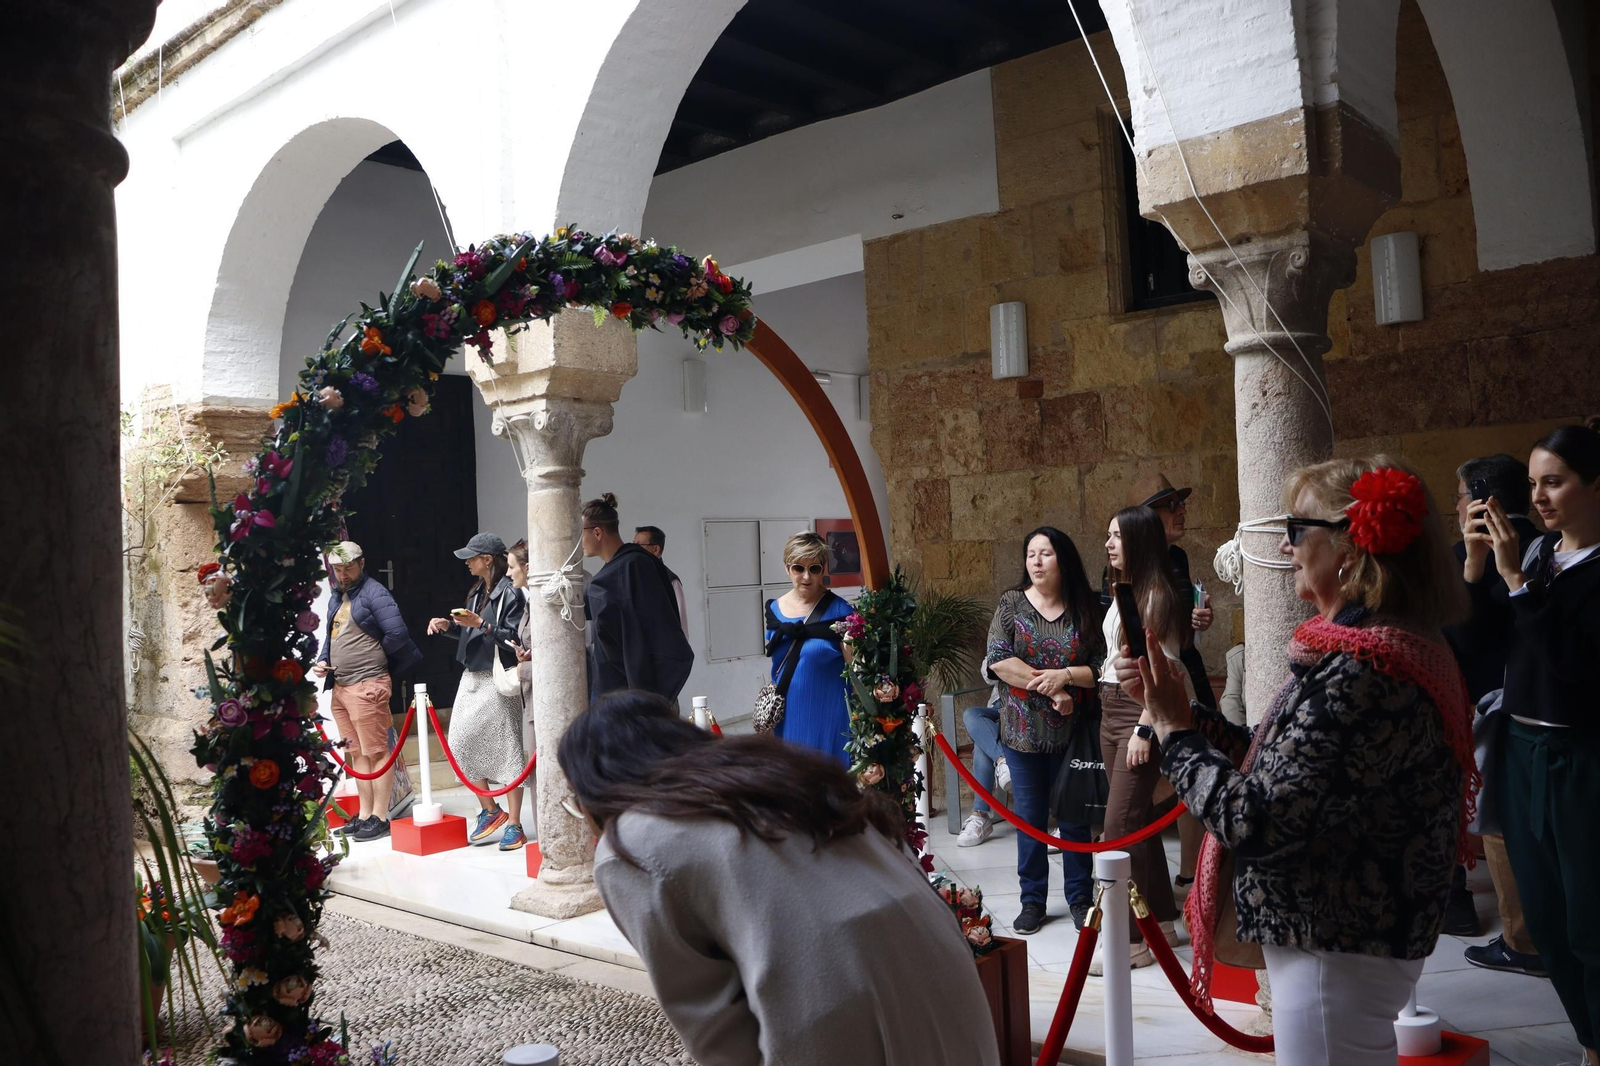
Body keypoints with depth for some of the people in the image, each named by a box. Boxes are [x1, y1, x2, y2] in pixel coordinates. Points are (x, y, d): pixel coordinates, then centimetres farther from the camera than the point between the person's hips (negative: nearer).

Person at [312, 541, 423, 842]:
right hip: (340, 686, 9)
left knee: (377, 752, -4)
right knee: (356, 753, 12)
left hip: (367, 685, -9)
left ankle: (380, 818, 0)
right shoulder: (337, 598, 18)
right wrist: (322, 661, 8)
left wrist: (371, 658, -3)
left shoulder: (374, 593, -9)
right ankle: (364, 814, 19)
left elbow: (397, 634, -17)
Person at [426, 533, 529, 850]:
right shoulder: (477, 592, 14)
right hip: (472, 678, 9)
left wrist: (481, 624, -24)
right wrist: (448, 626, 5)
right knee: (462, 744, 7)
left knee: (505, 749, -4)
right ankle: (489, 812, 22)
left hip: (498, 680, -8)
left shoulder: (511, 594, -11)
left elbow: (515, 639, -18)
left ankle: (513, 824, 4)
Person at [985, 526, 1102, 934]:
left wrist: (1064, 675, -18)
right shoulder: (1011, 603, 0)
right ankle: (1033, 900, 18)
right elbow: (998, 659, -11)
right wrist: (1050, 690, -14)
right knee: (1029, 816, 7)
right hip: (1022, 728, 0)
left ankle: (1080, 898, 21)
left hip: (1072, 729, 0)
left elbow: (1101, 666, -1)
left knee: (1074, 815, 8)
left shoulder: (1084, 609, 1)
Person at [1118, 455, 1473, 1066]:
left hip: (1335, 950, -10)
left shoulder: (1365, 672, -27)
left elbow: (1257, 822, -27)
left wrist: (1176, 731, -13)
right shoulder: (1393, 648, 7)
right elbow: (1281, 766, 8)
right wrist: (1179, 709, 0)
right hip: (1351, 930, 10)